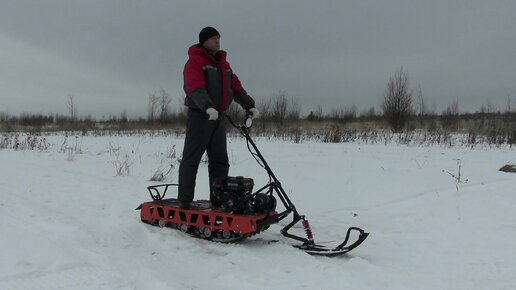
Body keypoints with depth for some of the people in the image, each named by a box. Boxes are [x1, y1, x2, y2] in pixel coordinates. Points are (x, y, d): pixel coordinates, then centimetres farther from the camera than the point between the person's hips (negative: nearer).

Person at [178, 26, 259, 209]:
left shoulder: (224, 64, 19)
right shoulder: (195, 62, -6)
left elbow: (236, 87, 15)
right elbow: (195, 89, -22)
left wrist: (250, 105, 2)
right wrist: (208, 107, -38)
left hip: (218, 117, 8)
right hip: (199, 115, -7)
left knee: (220, 160, 8)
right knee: (191, 159, -4)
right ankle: (184, 200, 1)